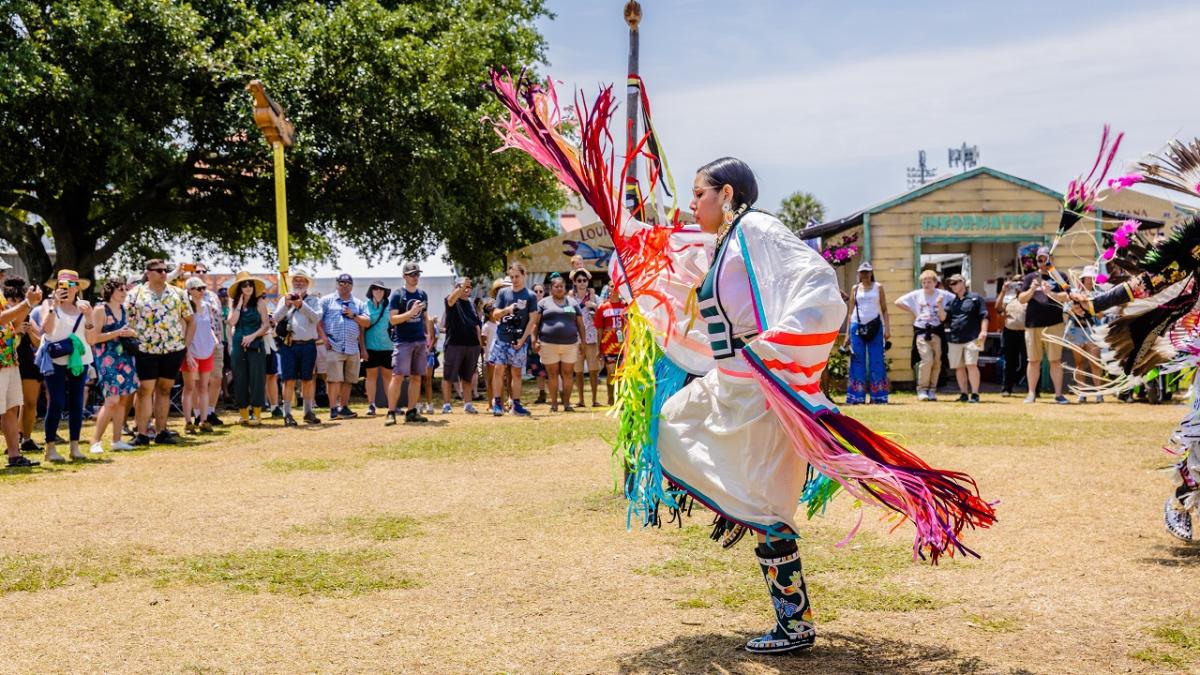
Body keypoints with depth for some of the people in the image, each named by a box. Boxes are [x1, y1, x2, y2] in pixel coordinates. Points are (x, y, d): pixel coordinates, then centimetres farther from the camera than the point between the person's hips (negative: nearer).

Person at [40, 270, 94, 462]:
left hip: (79, 359, 4)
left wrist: (88, 317, -9)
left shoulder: (82, 306, 10)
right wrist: (54, 306, -22)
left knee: (76, 403, 5)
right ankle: (50, 448, -2)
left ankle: (75, 446, 11)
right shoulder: (49, 303, 2)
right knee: (57, 403, -8)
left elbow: (90, 337, 6)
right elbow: (46, 329, -14)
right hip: (56, 360, -4)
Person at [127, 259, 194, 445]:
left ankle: (161, 432, 15)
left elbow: (190, 321, 13)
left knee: (164, 390, 9)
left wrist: (186, 345, 6)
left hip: (173, 350, 3)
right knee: (145, 391, -3)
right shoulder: (136, 294, 1)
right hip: (145, 351, -2)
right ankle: (142, 434, -1)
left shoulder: (177, 293, 8)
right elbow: (126, 321, 3)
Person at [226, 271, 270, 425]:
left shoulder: (259, 302, 0)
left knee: (256, 378, -5)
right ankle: (244, 414, 11)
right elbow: (232, 322, -5)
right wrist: (239, 305, -7)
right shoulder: (234, 303, 8)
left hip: (256, 345, -3)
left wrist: (252, 336, -14)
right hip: (238, 346, 3)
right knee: (240, 380, 4)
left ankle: (256, 414, -1)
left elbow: (266, 325, -3)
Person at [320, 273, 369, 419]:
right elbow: (317, 319, 0)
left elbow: (367, 323, 14)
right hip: (334, 347, -4)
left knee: (348, 380, 6)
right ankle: (333, 409, -9)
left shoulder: (358, 304, 19)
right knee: (334, 378, -10)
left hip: (353, 348, 4)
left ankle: (344, 407, 15)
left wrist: (353, 316, -1)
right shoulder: (327, 300, 8)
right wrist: (324, 337, -9)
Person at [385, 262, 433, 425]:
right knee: (397, 376, -10)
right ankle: (391, 412, -7)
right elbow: (393, 319, -9)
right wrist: (411, 312, -20)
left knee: (416, 377, 6)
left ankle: (412, 412, 11)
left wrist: (429, 334, 10)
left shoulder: (422, 294, 14)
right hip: (403, 342, -6)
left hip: (420, 341, 6)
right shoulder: (397, 294, -4)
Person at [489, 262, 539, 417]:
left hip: (519, 340, -1)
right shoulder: (503, 293, 8)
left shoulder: (530, 296, 1)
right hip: (502, 338, 1)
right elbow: (495, 315, 7)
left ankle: (516, 404, 8)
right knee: (499, 369, -5)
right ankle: (497, 403, -1)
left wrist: (523, 339, -9)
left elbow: (532, 320, -2)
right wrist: (506, 310, -14)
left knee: (516, 372, 5)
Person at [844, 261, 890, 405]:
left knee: (876, 361, -3)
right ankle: (856, 396, 2)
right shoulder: (855, 289, 11)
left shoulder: (878, 287, 9)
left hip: (875, 326, -1)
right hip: (857, 326, 1)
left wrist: (887, 328, -3)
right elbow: (850, 311, 11)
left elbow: (884, 309, 7)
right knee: (857, 362, -1)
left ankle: (878, 396, 0)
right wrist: (847, 332, 5)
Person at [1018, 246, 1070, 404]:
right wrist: (1032, 290, -12)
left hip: (1054, 324, -2)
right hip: (1032, 324, 2)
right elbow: (1022, 299, 6)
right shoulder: (1030, 277, 14)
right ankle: (1032, 393, 10)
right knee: (1034, 360, 5)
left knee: (1055, 360, -2)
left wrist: (1050, 293, -20)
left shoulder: (1058, 277, 9)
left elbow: (1065, 297, -3)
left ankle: (1058, 394, 1)